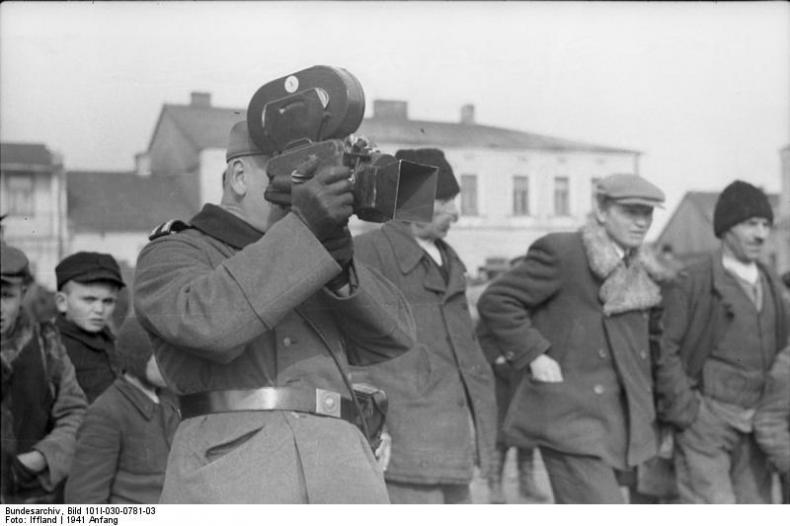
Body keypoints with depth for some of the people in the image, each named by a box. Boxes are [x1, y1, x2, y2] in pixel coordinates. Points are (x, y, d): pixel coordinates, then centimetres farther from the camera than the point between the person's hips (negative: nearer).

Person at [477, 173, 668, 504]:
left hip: (617, 417, 8)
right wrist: (534, 355, -16)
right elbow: (495, 301, -10)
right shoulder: (561, 253, -10)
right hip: (568, 415, -8)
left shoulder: (641, 270, 14)